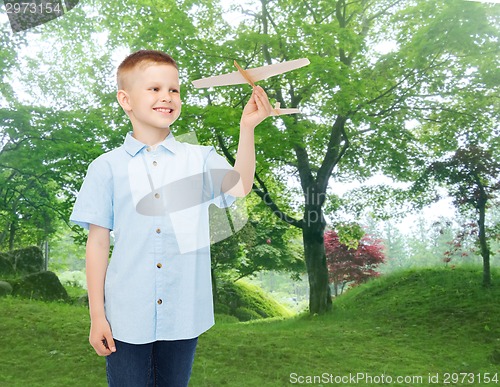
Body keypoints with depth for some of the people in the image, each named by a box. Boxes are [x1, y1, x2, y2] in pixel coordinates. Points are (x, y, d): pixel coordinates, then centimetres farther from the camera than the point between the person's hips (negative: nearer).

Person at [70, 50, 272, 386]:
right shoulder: (107, 168, -3)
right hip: (126, 316, -1)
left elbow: (239, 186, -18)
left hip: (183, 313, 1)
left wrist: (247, 127, -26)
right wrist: (97, 315, 0)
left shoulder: (199, 159, 0)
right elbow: (98, 242, -1)